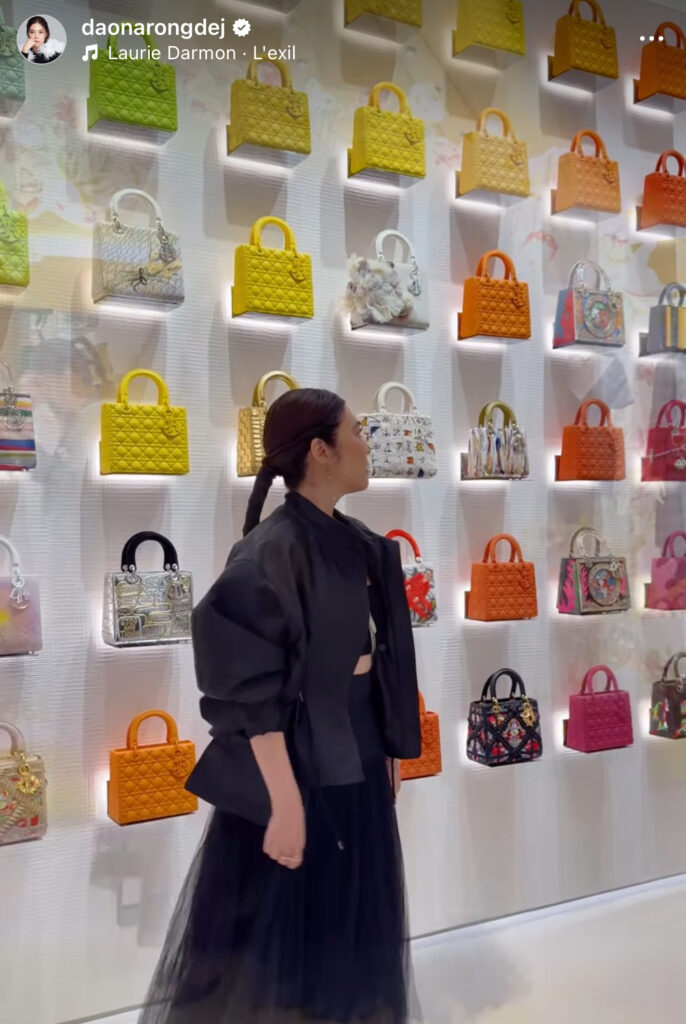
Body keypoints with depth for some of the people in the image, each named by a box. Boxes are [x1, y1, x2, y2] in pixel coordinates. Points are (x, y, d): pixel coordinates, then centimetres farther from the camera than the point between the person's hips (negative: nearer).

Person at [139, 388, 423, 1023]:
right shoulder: (269, 555, -21)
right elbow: (254, 696, -22)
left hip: (357, 752, 8)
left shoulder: (356, 543, 5)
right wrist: (285, 802, -22)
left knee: (354, 919, 21)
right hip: (299, 759, -8)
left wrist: (388, 746, 15)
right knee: (290, 924, 9)